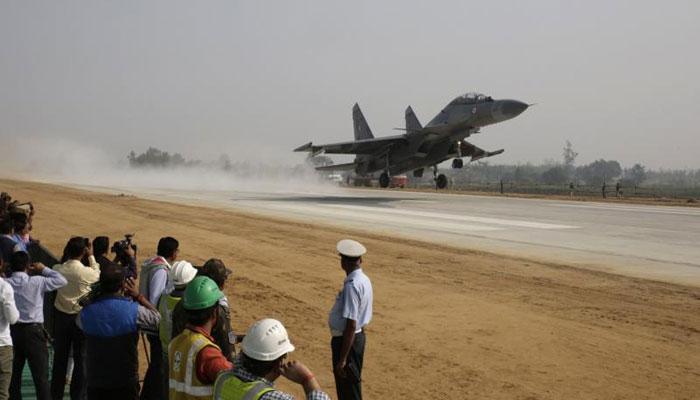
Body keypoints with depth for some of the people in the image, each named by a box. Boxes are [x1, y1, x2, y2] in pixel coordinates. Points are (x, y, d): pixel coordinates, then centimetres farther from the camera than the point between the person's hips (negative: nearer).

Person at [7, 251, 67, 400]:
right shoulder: (36, 282, -10)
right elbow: (62, 281, -7)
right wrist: (44, 269, 1)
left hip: (12, 330, 4)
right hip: (33, 331, -4)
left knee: (13, 374, 13)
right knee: (41, 375, 1)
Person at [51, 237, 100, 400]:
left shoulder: (57, 269, -9)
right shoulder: (86, 272, -18)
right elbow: (97, 275, 3)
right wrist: (91, 256, 8)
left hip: (61, 316, 4)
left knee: (60, 357, 14)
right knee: (81, 358, 7)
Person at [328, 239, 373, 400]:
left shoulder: (352, 286, -25)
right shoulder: (364, 280, 5)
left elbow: (351, 325, -27)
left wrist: (342, 359, -23)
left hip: (347, 339, -9)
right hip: (358, 336, 9)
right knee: (351, 385, 24)